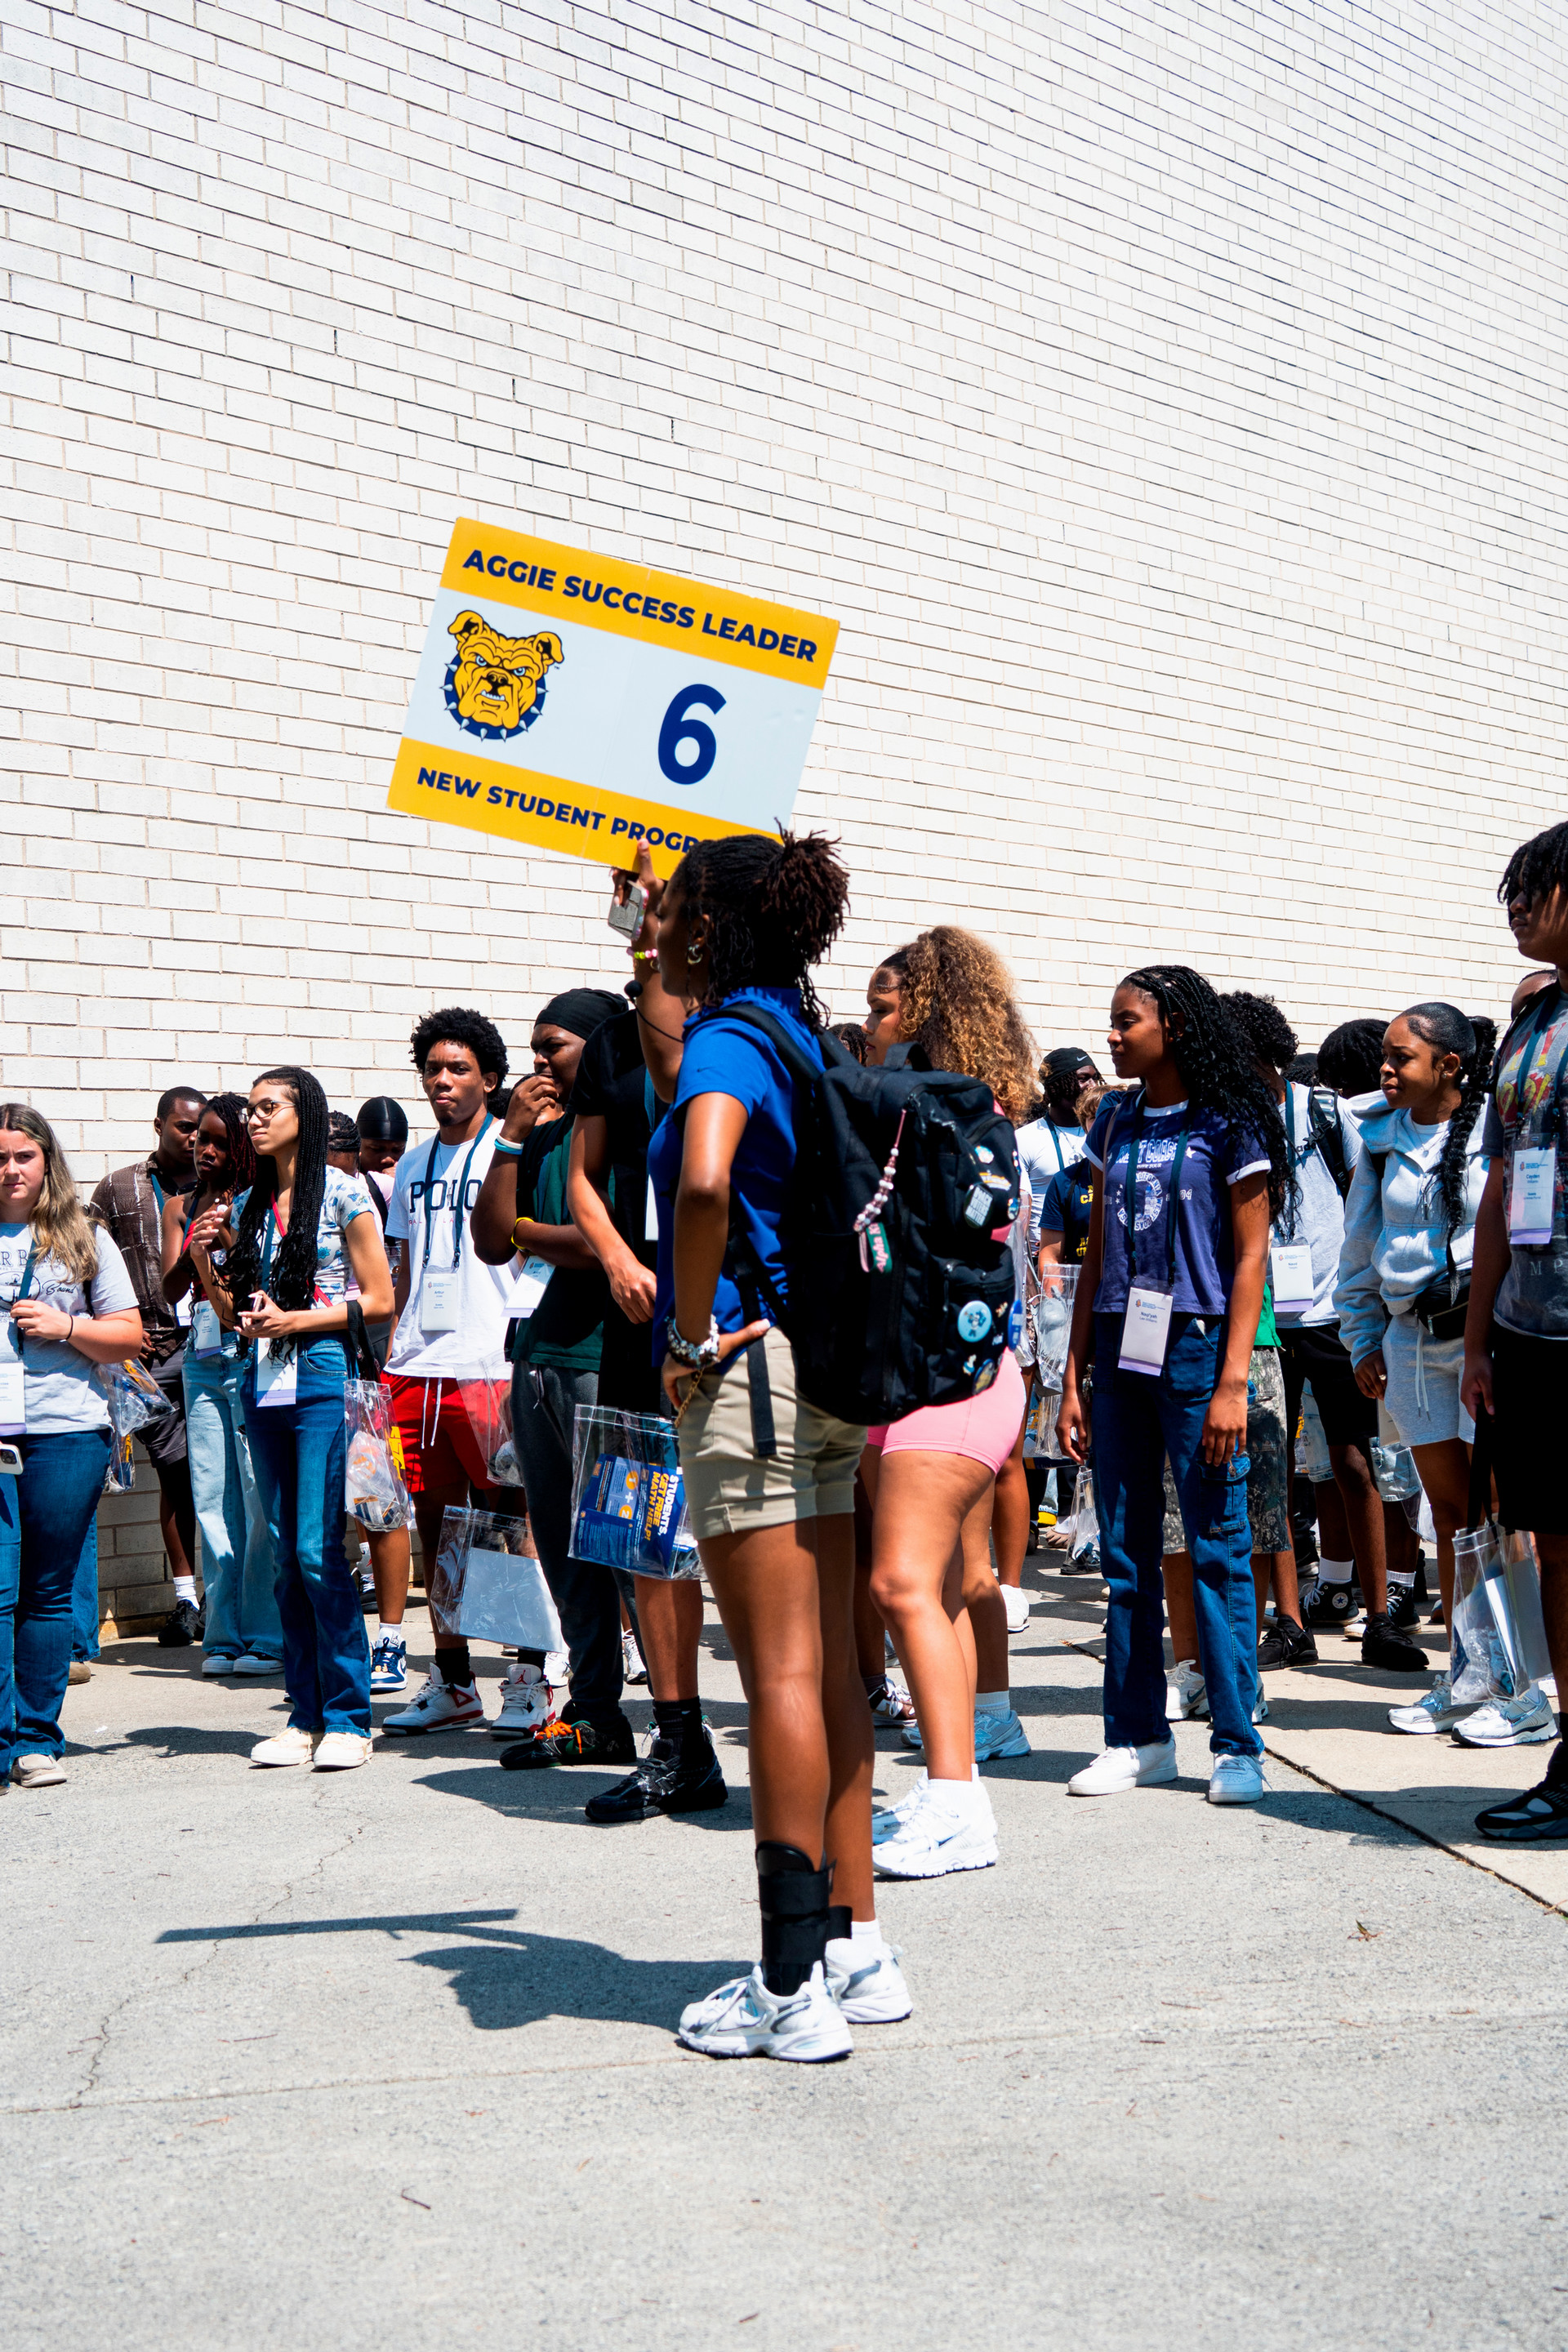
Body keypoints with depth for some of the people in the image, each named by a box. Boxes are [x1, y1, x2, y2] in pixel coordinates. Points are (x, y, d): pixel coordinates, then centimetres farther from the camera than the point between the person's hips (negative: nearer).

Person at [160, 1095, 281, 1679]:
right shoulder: (180, 1206, 15)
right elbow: (170, 1292, 7)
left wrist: (230, 1238, -14)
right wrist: (194, 1252, -11)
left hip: (254, 1354, -4)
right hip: (202, 1360, 4)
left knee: (259, 1496, -6)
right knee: (212, 1499, 4)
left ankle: (266, 1636, 1)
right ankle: (222, 1636, 11)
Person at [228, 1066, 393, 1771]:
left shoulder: (342, 1193, -2)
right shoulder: (248, 1205, 16)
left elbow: (378, 1300, -3)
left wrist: (296, 1320, -12)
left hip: (325, 1382, -6)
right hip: (264, 1387, 6)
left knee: (319, 1552, -11)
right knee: (286, 1558, 7)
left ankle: (347, 1719, -3)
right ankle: (306, 1716, 13)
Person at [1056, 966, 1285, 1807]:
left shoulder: (1229, 1125, -2)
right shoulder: (1114, 1125, 13)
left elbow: (1250, 1259, -5)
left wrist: (1232, 1383, -13)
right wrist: (1075, 1377, 9)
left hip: (1197, 1350, -5)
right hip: (1121, 1351, 5)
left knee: (1217, 1548, -2)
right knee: (1125, 1553, 7)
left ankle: (1237, 1745, 6)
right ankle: (1138, 1736, 17)